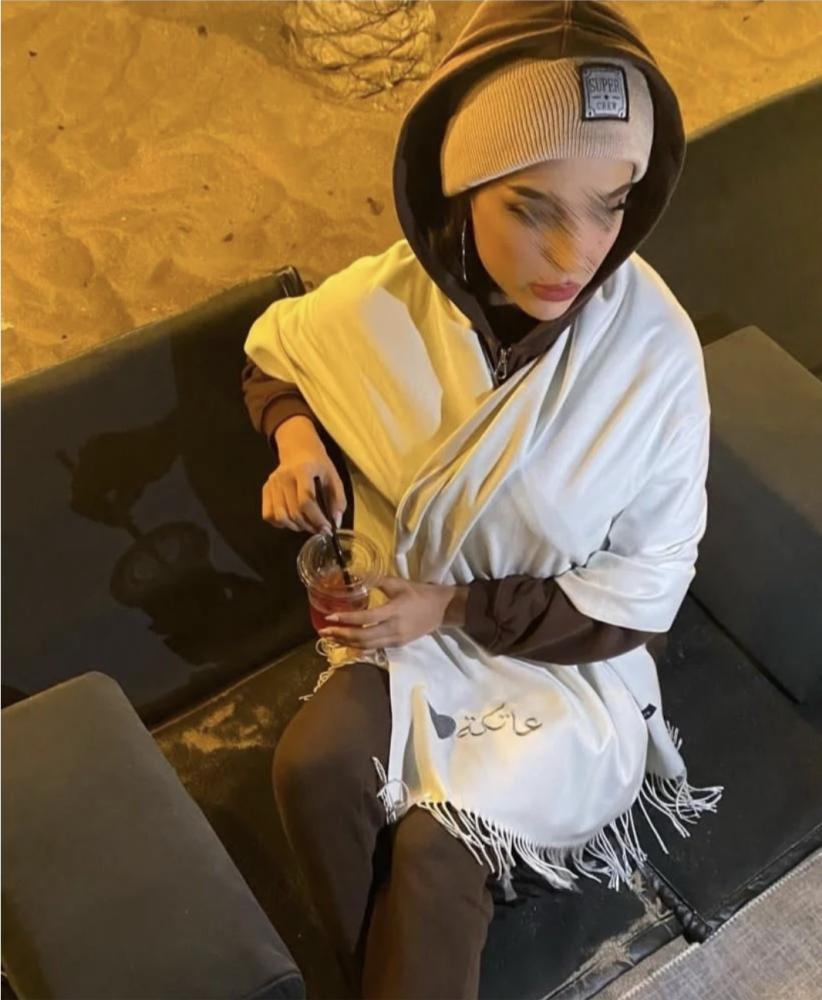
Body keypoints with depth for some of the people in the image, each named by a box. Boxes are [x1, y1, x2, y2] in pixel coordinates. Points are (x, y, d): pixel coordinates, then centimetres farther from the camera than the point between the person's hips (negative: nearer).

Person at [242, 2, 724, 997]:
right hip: (414, 620, 3)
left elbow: (643, 591, -15)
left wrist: (457, 607, -20)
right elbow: (271, 354, 6)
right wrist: (294, 436, -15)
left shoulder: (653, 353, -25)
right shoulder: (383, 303, -18)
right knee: (312, 763, -23)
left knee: (434, 843, -21)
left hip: (569, 654, -2)